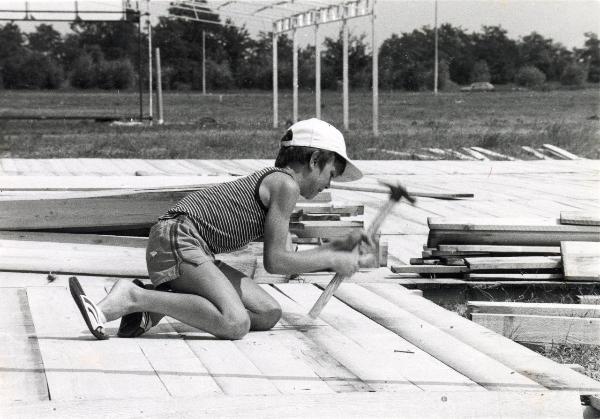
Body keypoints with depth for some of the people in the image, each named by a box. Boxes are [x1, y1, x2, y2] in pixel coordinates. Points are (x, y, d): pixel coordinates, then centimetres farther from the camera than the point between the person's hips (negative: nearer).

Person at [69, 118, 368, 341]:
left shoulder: (271, 181, 24)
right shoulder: (285, 184, -6)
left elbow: (286, 259, 28)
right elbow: (275, 261, -8)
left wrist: (339, 246, 26)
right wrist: (332, 260, 2)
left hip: (191, 250, 11)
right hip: (177, 238, -11)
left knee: (269, 314, 6)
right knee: (235, 324, -28)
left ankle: (156, 304, 0)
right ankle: (133, 297, -23)